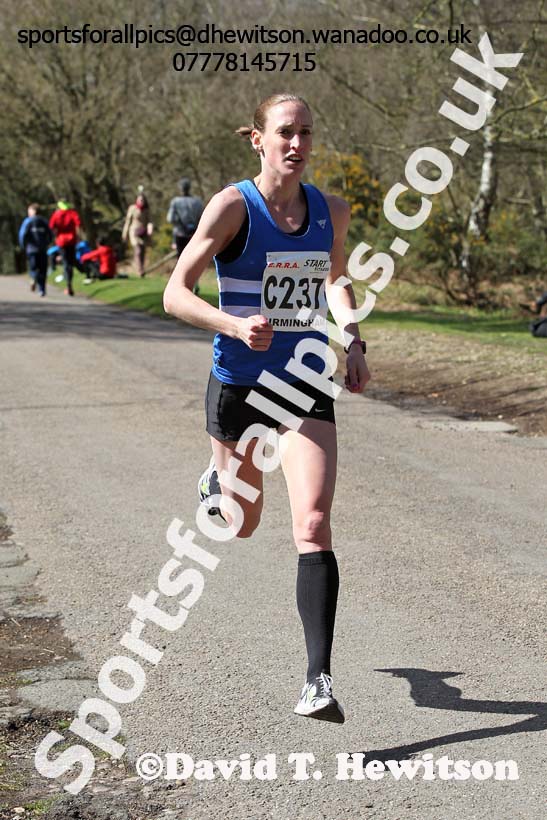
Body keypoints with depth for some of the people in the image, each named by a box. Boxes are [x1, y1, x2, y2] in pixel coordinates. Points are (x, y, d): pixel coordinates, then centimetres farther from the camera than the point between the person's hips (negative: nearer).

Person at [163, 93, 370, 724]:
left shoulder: (331, 212, 1)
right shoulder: (232, 206, -11)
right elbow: (175, 294, -12)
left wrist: (353, 343, 5)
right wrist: (234, 324, -29)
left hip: (307, 387, 2)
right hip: (238, 385, -1)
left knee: (313, 525, -14)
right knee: (243, 525, 18)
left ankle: (318, 679, -12)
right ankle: (218, 480, 56)